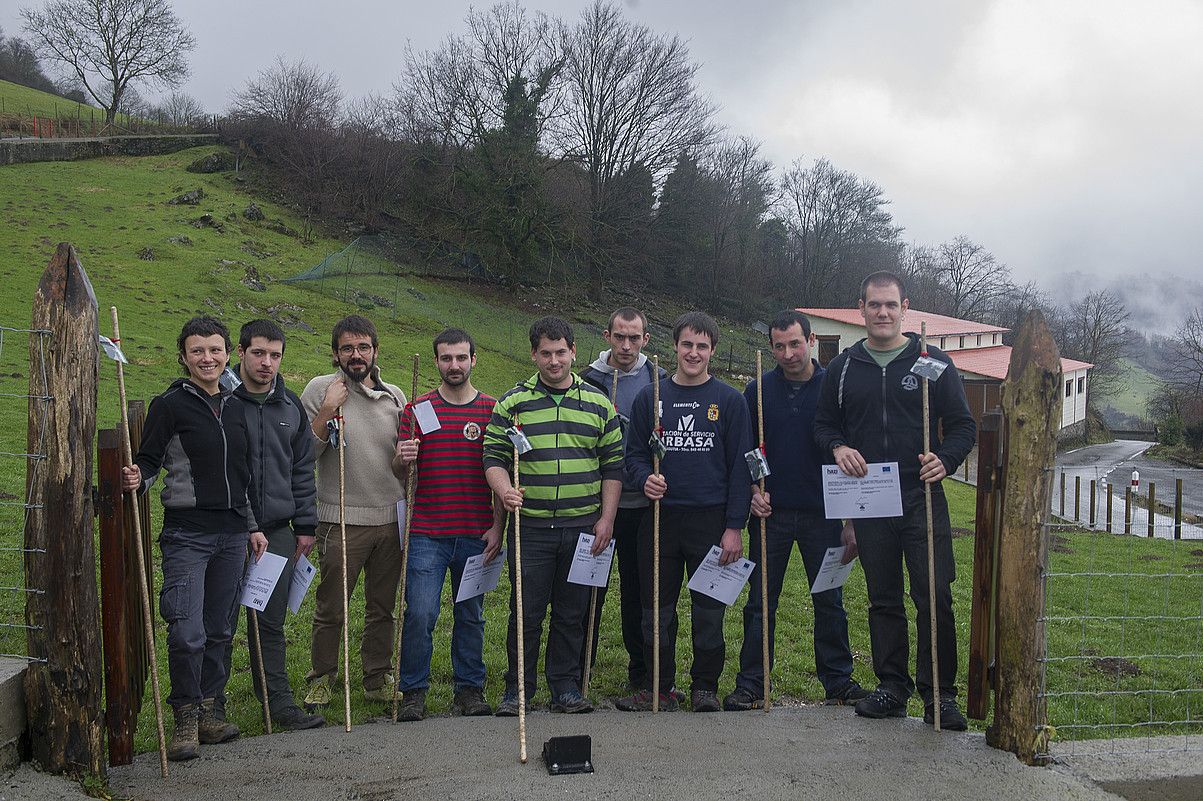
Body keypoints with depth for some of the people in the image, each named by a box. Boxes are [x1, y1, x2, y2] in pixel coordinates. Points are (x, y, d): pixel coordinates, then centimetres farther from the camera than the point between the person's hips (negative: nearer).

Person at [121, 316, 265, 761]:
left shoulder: (234, 407, 12)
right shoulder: (171, 404, -4)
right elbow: (149, 461, -4)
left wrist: (252, 526, 17)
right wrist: (137, 481, -26)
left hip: (231, 534, 5)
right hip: (186, 533, -5)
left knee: (217, 629, 10)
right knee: (188, 632, -10)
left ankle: (206, 712, 23)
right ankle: (186, 720, 8)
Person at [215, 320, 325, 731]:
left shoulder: (291, 405, 11)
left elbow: (302, 469, 14)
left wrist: (305, 525, 10)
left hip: (278, 531, 4)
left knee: (271, 623, 12)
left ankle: (279, 701, 20)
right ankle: (210, 704, 18)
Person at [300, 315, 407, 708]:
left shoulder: (394, 395, 10)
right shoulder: (321, 389, -4)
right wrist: (327, 410, -18)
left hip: (391, 519, 4)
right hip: (342, 521, -4)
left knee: (382, 608, 13)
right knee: (331, 608, 5)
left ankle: (378, 679, 26)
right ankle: (321, 679, 23)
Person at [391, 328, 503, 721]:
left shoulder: (492, 410, 5)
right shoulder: (417, 409, 4)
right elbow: (401, 472, 6)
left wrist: (497, 527, 0)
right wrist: (402, 459, -18)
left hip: (476, 534, 1)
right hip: (426, 534, -1)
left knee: (471, 615, 10)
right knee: (420, 614, -4)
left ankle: (470, 687, 24)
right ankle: (413, 691, 11)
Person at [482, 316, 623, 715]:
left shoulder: (599, 405, 7)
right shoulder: (512, 403, 4)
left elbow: (613, 466, 8)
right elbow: (494, 457, 2)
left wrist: (606, 518, 1)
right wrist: (504, 490, -18)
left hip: (583, 527, 1)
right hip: (530, 526, -1)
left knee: (572, 612, 9)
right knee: (526, 611, 3)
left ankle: (566, 687, 21)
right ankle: (517, 689, 16)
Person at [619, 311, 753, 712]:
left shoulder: (730, 400, 1)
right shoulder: (650, 397, 7)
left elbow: (741, 466, -1)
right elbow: (634, 453, 11)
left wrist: (734, 526, -7)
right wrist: (645, 479, -12)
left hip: (711, 519, -2)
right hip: (660, 518, 2)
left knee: (709, 611, 6)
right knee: (656, 610, 8)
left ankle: (705, 685, 22)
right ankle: (658, 687, 22)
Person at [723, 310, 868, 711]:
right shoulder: (758, 390, 2)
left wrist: (853, 521, -2)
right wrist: (753, 490, -9)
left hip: (823, 513, 0)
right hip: (771, 513, 1)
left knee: (829, 601, 10)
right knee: (760, 603, 6)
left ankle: (838, 679, 24)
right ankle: (750, 684, 15)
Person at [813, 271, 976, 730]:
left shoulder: (934, 363, 3)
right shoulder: (842, 368, 10)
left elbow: (963, 426, 5)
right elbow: (823, 425, 15)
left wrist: (945, 459, -15)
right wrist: (838, 448, -7)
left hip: (922, 499, -2)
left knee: (935, 598, -5)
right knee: (883, 600, 10)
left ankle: (939, 692, 8)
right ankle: (892, 685, 21)